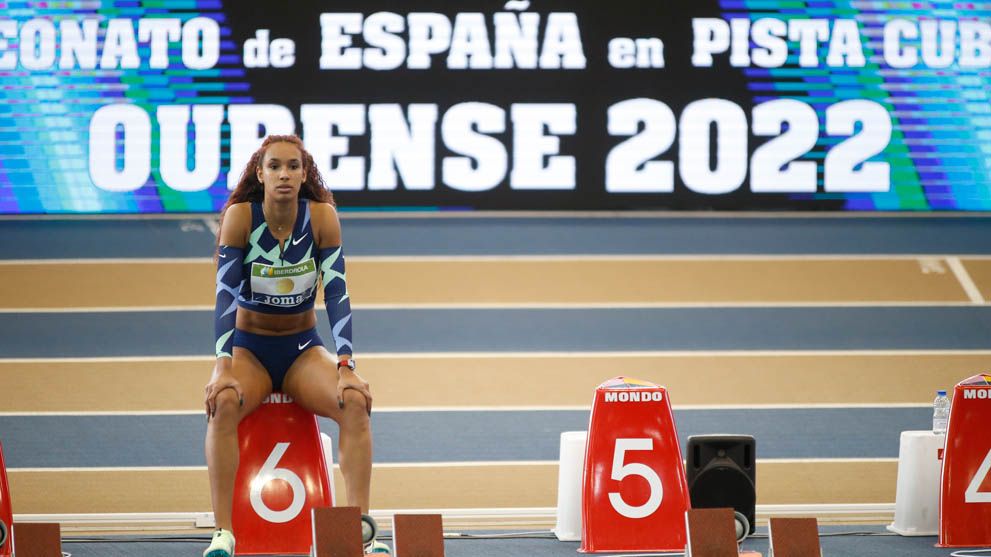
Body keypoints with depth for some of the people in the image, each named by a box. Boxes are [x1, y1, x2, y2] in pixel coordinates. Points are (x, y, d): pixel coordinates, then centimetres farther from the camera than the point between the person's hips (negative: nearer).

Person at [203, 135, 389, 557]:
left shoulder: (322, 216, -10)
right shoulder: (240, 216, -14)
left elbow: (337, 293, -13)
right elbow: (226, 293, -19)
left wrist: (346, 367, -24)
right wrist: (224, 367, -31)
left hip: (303, 348, 1)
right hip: (249, 347, -1)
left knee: (355, 401, -28)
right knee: (223, 401, -34)